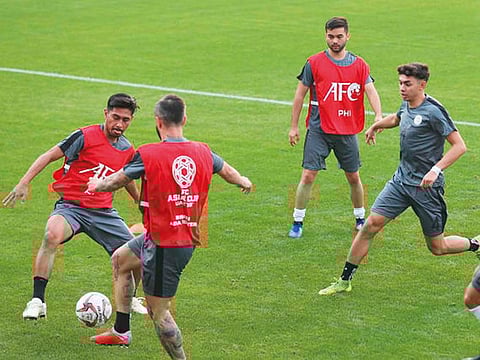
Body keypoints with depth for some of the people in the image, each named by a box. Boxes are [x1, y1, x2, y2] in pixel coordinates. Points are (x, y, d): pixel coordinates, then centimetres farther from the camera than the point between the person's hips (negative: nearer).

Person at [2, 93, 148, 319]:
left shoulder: (128, 151, 8)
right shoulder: (85, 136, -10)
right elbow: (49, 156, -8)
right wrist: (24, 183, -17)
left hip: (103, 211, 5)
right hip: (70, 206, -5)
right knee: (52, 235, -36)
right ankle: (37, 301, -31)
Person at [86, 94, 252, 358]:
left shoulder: (148, 155, -17)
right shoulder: (203, 152, -1)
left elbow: (116, 182, -1)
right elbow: (227, 172, 20)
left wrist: (97, 185, 22)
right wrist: (244, 182, 44)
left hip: (163, 246, -8)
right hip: (188, 239, 8)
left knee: (158, 311, 1)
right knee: (120, 259, 27)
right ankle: (121, 331, 37)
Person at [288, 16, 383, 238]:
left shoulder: (359, 65, 4)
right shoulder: (314, 63, -2)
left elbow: (371, 91, -6)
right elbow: (300, 94, 4)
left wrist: (378, 116, -25)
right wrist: (294, 126, 3)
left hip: (348, 131, 2)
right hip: (319, 130, -2)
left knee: (353, 177, 11)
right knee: (308, 176, -8)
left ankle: (360, 219, 30)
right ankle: (297, 222, 3)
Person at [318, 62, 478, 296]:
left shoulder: (433, 111, -17)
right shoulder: (406, 105, 6)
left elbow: (459, 146, -19)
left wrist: (436, 170, -29)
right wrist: (376, 125, 45)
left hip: (426, 187, -6)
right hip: (401, 180, 6)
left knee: (437, 247, 4)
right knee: (371, 224, -6)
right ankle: (345, 281, 1)